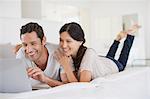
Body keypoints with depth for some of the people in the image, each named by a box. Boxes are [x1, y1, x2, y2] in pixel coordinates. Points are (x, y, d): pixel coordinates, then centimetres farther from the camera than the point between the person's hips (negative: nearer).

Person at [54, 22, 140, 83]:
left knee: (121, 63, 33)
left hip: (114, 65, -3)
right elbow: (66, 81, -27)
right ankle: (119, 38, 48)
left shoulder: (89, 53, -47)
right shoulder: (67, 55, -31)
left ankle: (129, 34, 44)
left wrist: (67, 67, -49)